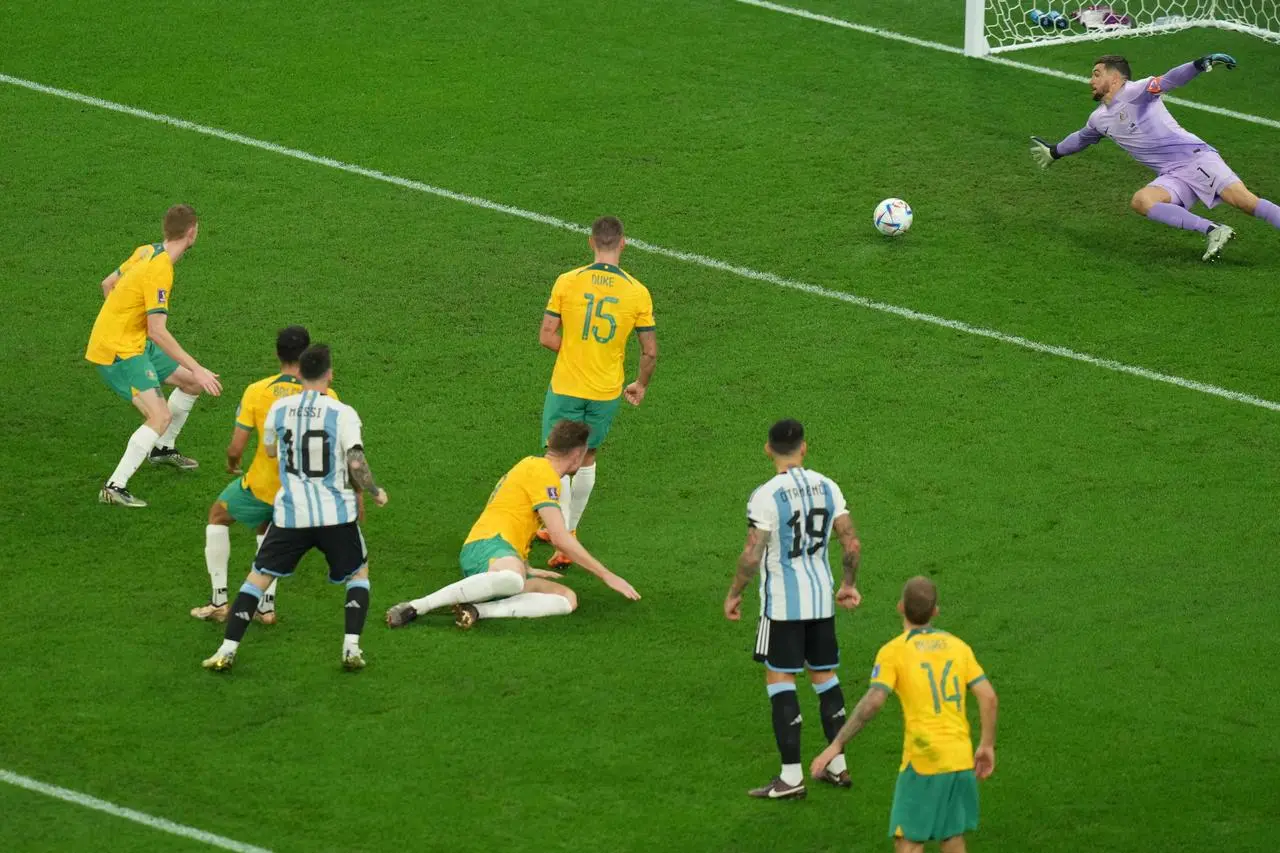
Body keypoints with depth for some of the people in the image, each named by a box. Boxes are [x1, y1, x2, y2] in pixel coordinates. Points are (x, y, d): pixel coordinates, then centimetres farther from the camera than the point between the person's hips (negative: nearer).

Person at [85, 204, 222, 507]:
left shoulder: (146, 252, 3)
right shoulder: (160, 271, -26)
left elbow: (108, 284, 17)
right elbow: (158, 332, -29)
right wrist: (197, 369, -27)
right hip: (118, 351, -10)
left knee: (191, 382, 19)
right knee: (161, 416, -21)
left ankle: (162, 448, 37)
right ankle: (114, 488, -21)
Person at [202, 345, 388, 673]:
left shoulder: (279, 408, 0)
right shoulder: (342, 413, -9)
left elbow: (270, 450, 18)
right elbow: (356, 464, -14)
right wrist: (375, 492, 4)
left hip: (290, 513, 1)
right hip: (335, 515, -1)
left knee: (258, 577, 12)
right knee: (358, 573, 22)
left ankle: (227, 651, 3)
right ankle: (352, 649, 8)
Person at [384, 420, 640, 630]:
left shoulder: (531, 465, 29)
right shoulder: (542, 473, -3)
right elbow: (560, 538, -10)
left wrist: (526, 570, 49)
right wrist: (607, 576, -4)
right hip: (488, 547, -10)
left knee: (568, 599, -10)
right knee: (512, 579, -45)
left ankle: (476, 610, -27)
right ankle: (415, 607, -35)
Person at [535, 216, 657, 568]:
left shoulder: (567, 282, -11)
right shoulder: (637, 292, -7)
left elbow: (546, 337, -9)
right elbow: (650, 351, -1)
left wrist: (576, 352, 8)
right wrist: (641, 386, 16)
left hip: (565, 389, -2)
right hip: (607, 393, 2)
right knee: (587, 459, 22)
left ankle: (562, 545, -6)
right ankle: (568, 529, 33)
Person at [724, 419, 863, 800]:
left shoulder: (765, 496, -15)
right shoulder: (827, 487, 1)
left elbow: (751, 555, -17)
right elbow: (852, 544, 3)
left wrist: (734, 594, -3)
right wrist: (849, 584, 17)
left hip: (782, 602, -6)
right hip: (821, 598, 6)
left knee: (779, 679, 0)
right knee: (824, 675, 17)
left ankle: (791, 776, -4)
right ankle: (838, 766, 22)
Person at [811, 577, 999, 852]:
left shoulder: (893, 651, -5)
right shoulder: (957, 645, 9)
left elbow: (872, 702, -16)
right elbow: (988, 697, 5)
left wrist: (837, 745, -14)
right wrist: (987, 746, 14)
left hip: (923, 761, -5)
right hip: (961, 759, 5)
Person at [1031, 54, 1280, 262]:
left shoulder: (1134, 92, -5)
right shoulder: (1099, 119, 20)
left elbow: (1168, 81, -21)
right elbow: (1082, 138, 42)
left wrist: (1199, 65, -39)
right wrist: (1054, 152, 58)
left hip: (1195, 156, -6)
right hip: (1172, 177, 6)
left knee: (1242, 199, -26)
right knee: (1140, 201, -25)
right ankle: (1213, 231, -32)